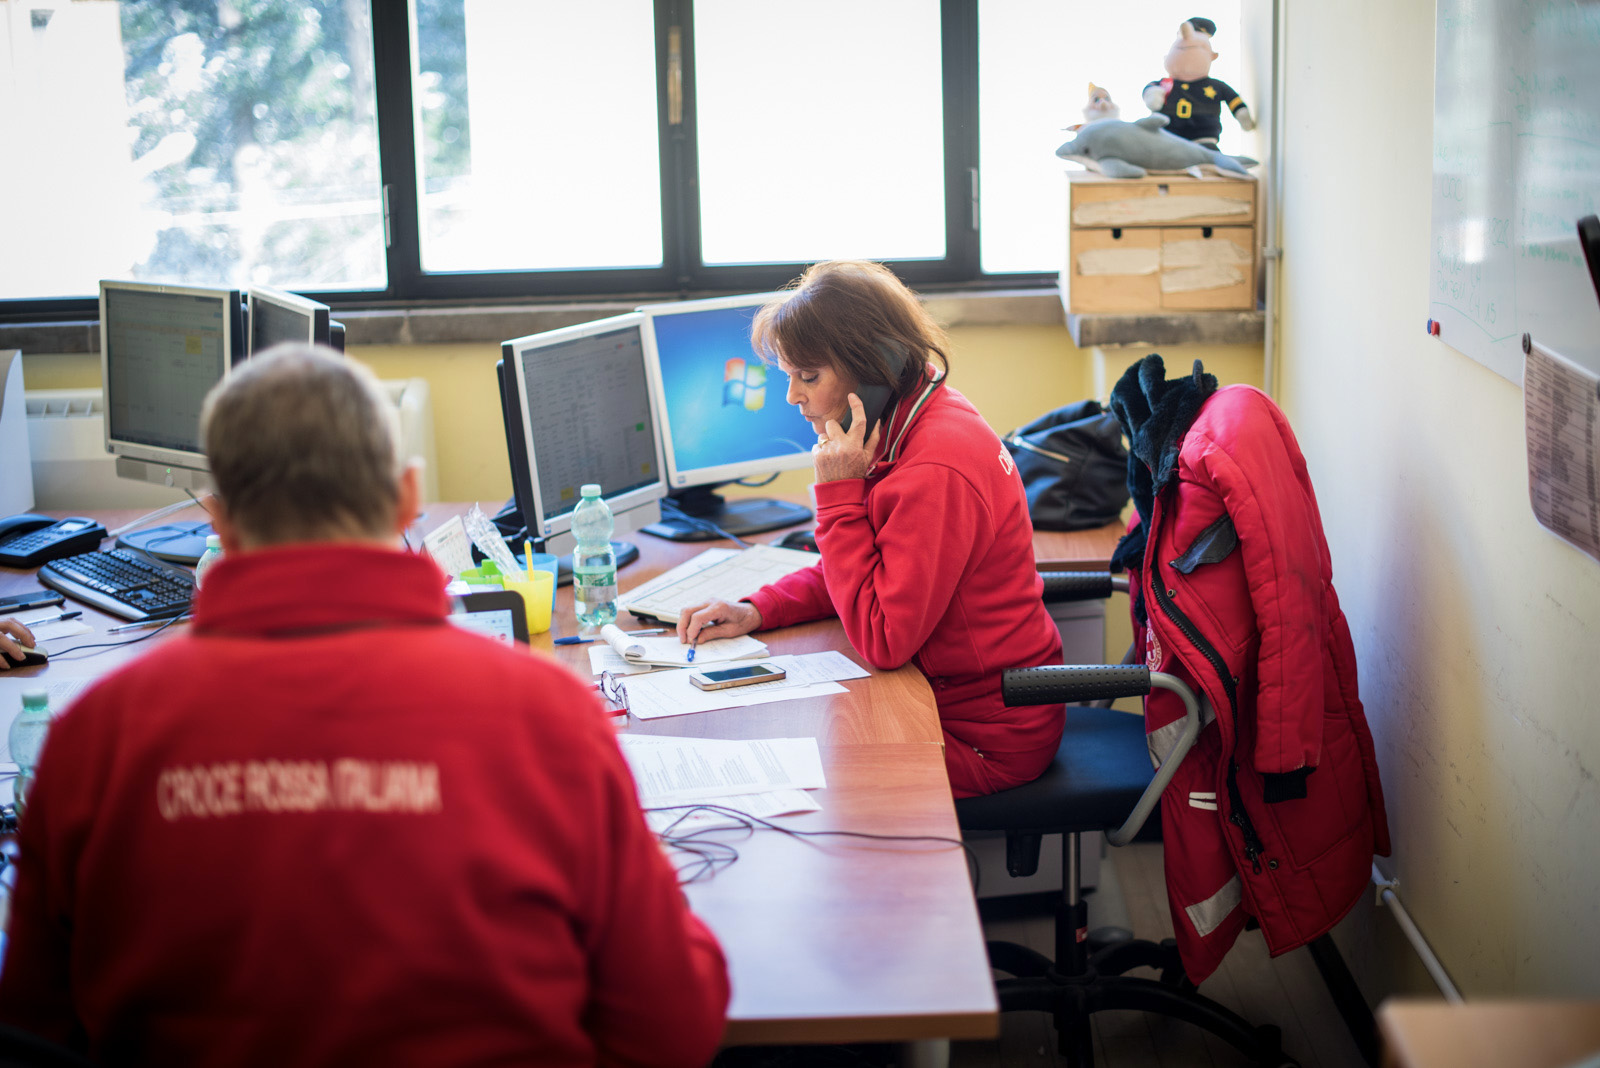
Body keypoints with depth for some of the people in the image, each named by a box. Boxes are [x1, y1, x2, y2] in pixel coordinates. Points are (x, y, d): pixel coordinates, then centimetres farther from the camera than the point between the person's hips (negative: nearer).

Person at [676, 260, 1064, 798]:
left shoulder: (934, 472, -28)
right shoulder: (917, 426, 3)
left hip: (984, 742, -9)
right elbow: (871, 571, 16)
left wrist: (840, 491, -22)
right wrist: (757, 611, 1)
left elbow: (883, 641, -23)